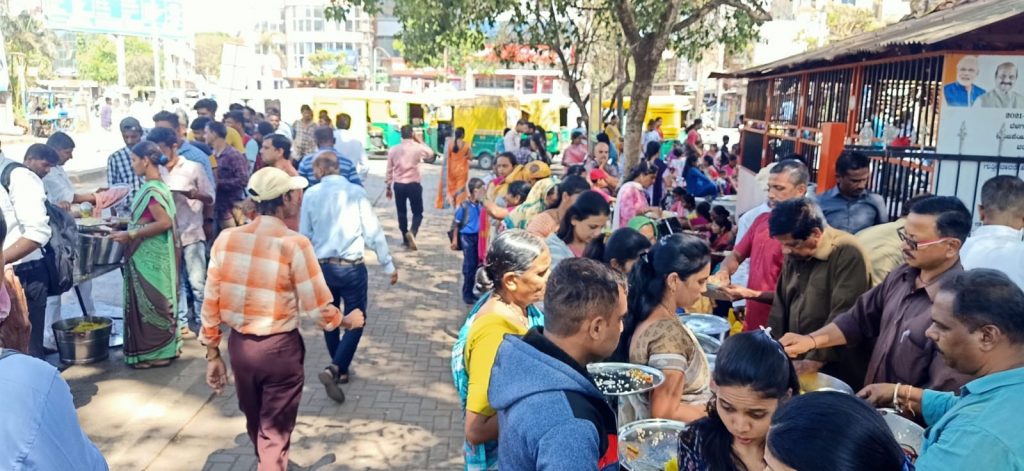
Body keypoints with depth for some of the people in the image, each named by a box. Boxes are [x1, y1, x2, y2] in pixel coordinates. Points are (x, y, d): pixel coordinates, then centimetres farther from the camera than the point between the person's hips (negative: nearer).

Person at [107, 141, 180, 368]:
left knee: (151, 302, -1)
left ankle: (157, 353, 9)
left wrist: (130, 235, -20)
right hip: (148, 255, 10)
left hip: (150, 257, -10)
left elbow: (164, 223, -25)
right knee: (152, 301, 15)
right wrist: (124, 223, 15)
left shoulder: (152, 190, -20)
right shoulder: (155, 186, 10)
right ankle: (160, 349, 24)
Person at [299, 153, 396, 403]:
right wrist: (389, 265, 1)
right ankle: (334, 369, -12)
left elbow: (304, 236, 4)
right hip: (352, 267, -3)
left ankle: (340, 369, 30)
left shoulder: (311, 194, -2)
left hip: (321, 267, 3)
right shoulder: (356, 192, -7)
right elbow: (373, 232, -7)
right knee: (356, 320, 5)